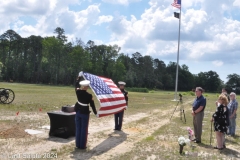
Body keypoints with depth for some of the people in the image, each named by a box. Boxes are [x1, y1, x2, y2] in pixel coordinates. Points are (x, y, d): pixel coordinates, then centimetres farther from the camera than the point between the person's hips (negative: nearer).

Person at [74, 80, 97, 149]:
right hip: (85, 113, -5)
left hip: (78, 112, 5)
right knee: (84, 129, 5)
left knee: (78, 128, 13)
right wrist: (95, 112, 2)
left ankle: (78, 144, 20)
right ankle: (82, 145, 11)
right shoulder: (89, 95, -17)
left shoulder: (78, 92, -5)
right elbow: (92, 105, -11)